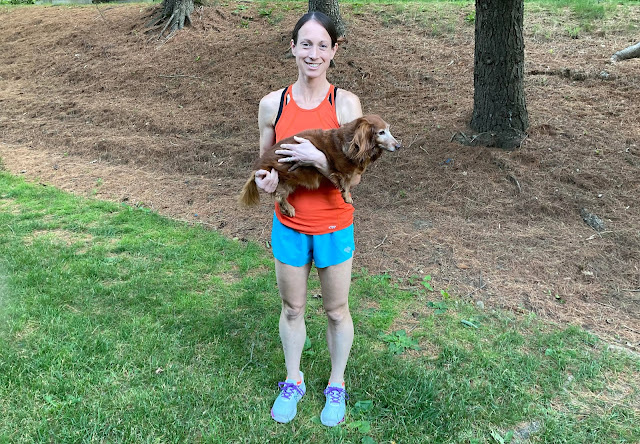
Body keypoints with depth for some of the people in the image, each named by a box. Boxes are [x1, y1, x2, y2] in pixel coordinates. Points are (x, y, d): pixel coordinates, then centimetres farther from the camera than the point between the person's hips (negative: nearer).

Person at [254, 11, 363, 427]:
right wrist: (264, 181, -15)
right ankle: (293, 382, 42)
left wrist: (317, 157, -29)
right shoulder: (273, 104, -5)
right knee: (292, 308, 18)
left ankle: (337, 385, 39)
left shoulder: (346, 104, -12)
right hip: (289, 225, 2)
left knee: (337, 310, 14)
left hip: (334, 227, -2)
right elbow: (264, 162, 7)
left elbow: (354, 176, -13)